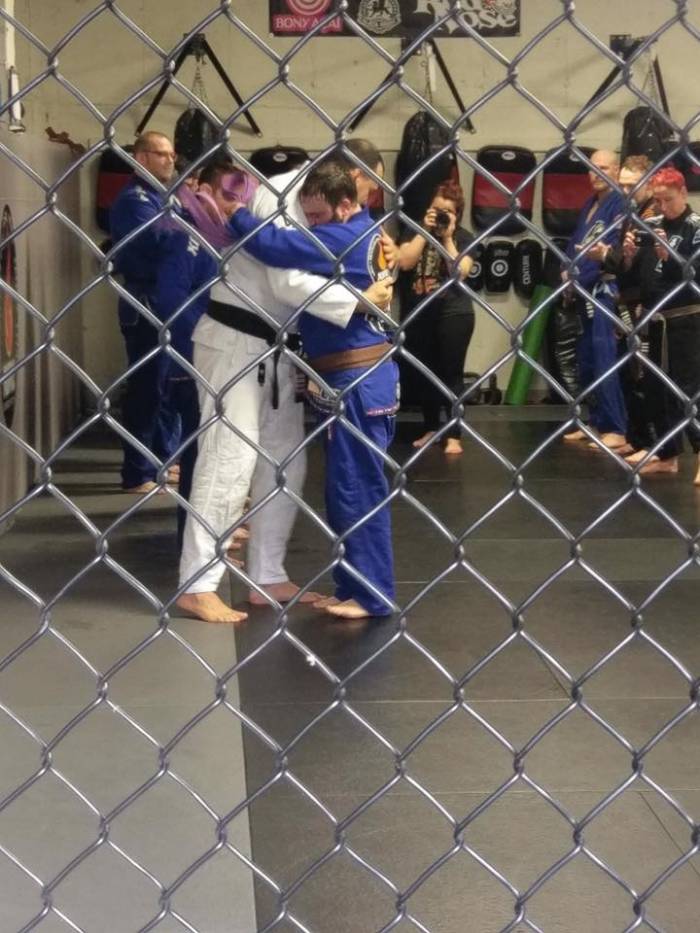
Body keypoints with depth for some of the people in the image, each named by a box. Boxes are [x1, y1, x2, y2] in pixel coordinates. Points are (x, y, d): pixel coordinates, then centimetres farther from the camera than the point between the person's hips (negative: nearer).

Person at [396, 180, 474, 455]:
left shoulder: (464, 237, 0)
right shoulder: (415, 231, 6)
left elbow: (460, 271, -14)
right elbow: (404, 262, -10)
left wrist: (447, 238, -13)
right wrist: (425, 231, -10)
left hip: (453, 314, -3)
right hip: (418, 314, 3)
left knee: (451, 373, -3)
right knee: (426, 373, 11)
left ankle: (454, 435, 0)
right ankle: (430, 429, 24)